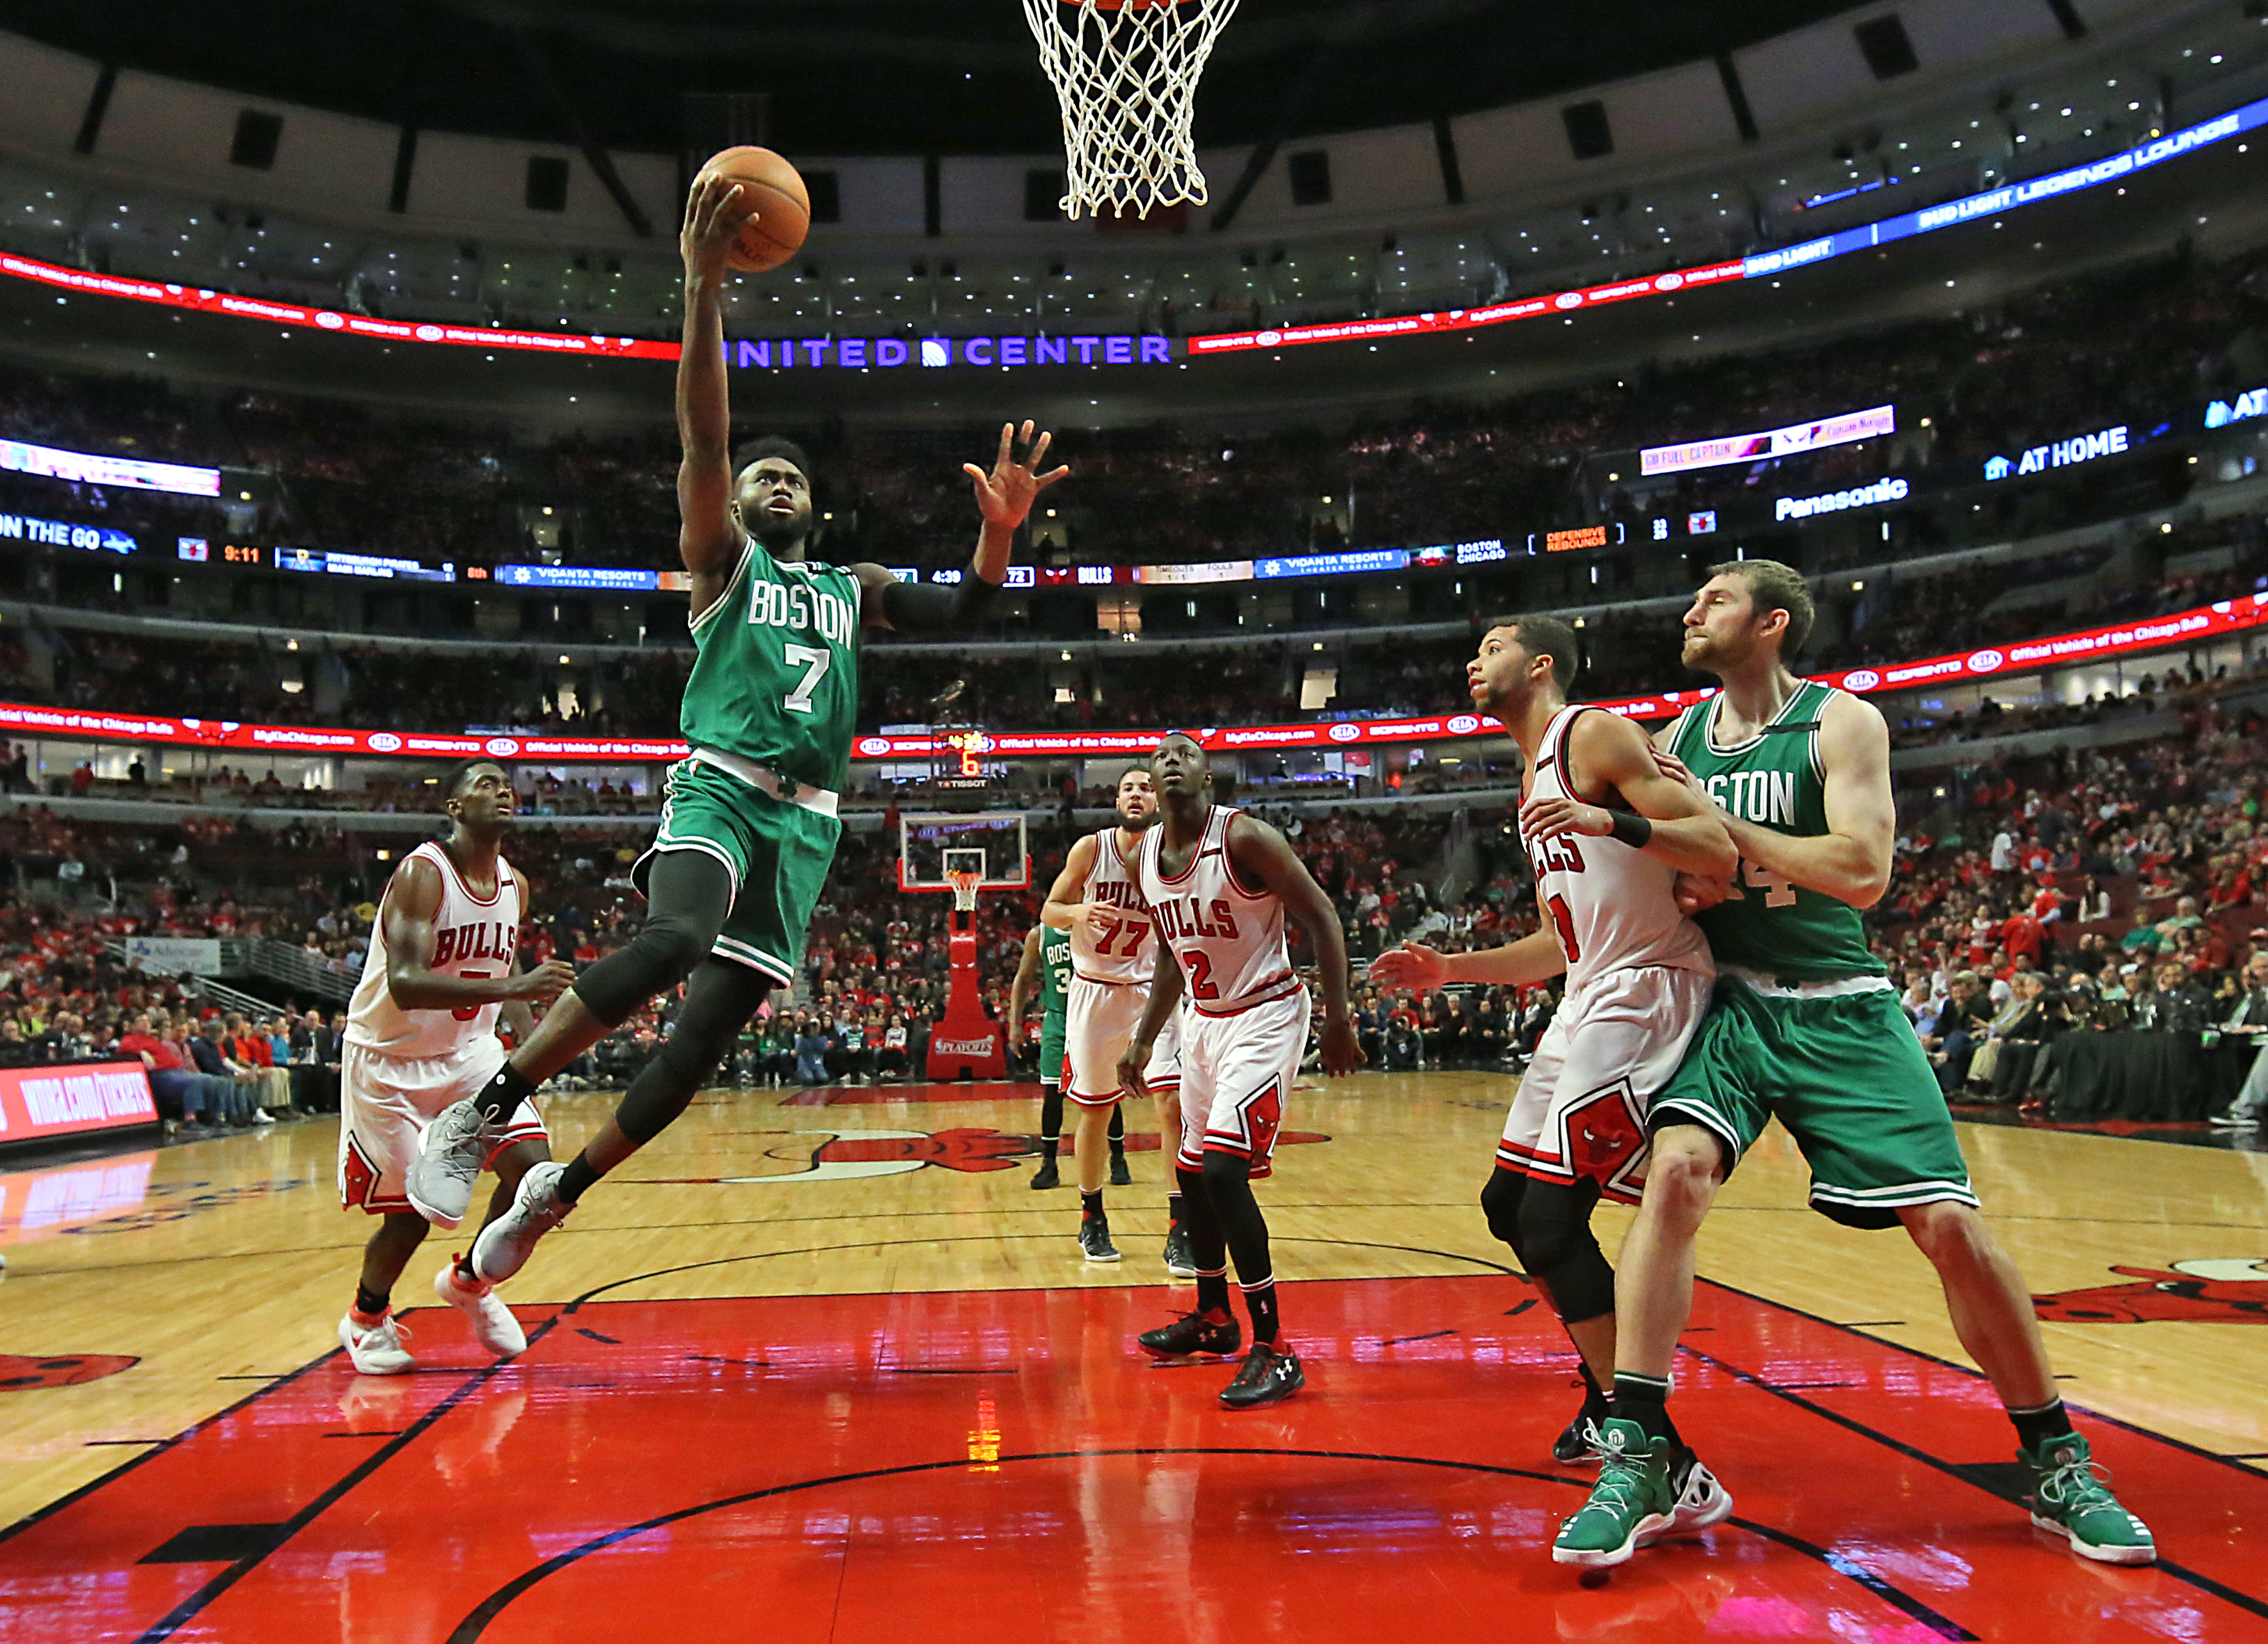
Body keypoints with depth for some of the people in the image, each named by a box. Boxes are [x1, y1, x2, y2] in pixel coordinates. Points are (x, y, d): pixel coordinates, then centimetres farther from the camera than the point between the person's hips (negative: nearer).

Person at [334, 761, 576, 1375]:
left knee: (533, 1164, -10)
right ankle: (366, 1319, 32)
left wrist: (531, 1036, 2)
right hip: (391, 1057, -6)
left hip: (469, 1048, 6)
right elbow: (404, 983, -35)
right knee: (410, 1212, 0)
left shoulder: (514, 886, 0)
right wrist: (511, 987, -46)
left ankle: (467, 1281, 17)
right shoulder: (422, 874, -22)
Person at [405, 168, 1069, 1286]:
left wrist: (1000, 531, -10)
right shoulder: (721, 560, 12)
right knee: (671, 940, -35)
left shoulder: (854, 589, 25)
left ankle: (558, 1190, 18)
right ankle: (481, 1112, -19)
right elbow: (702, 440, -4)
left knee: (707, 1033, -1)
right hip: (720, 787, -4)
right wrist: (705, 291, -18)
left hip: (807, 819, 4)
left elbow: (961, 614, 11)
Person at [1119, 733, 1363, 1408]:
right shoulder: (1146, 858, 4)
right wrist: (1143, 1042, 15)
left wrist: (1338, 1019, -18)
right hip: (1204, 1019, 8)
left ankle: (1274, 1351, -9)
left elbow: (1321, 917, -15)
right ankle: (1213, 1317, 35)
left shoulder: (1245, 838, -18)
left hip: (1265, 1017, -8)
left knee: (1225, 1170, -19)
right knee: (1192, 1172, 15)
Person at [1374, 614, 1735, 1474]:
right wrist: (1447, 968, 18)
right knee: (1510, 1202, 15)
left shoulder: (1596, 734, -8)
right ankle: (1609, 1402, 30)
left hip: (1645, 992, -10)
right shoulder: (1536, 782, 21)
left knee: (1551, 1221, -16)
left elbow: (1721, 852, -17)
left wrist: (1613, 822, -32)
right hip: (1591, 1000, 10)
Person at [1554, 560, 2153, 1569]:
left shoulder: (1842, 723, -6)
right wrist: (1682, 885, -6)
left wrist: (1722, 828, -18)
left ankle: (2056, 1466, 19)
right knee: (1676, 1171, -23)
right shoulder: (1678, 736, 8)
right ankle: (1641, 1457, -17)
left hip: (1841, 1010, -2)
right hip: (1728, 1001, 2)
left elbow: (1863, 871, -19)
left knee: (1950, 1224, -5)